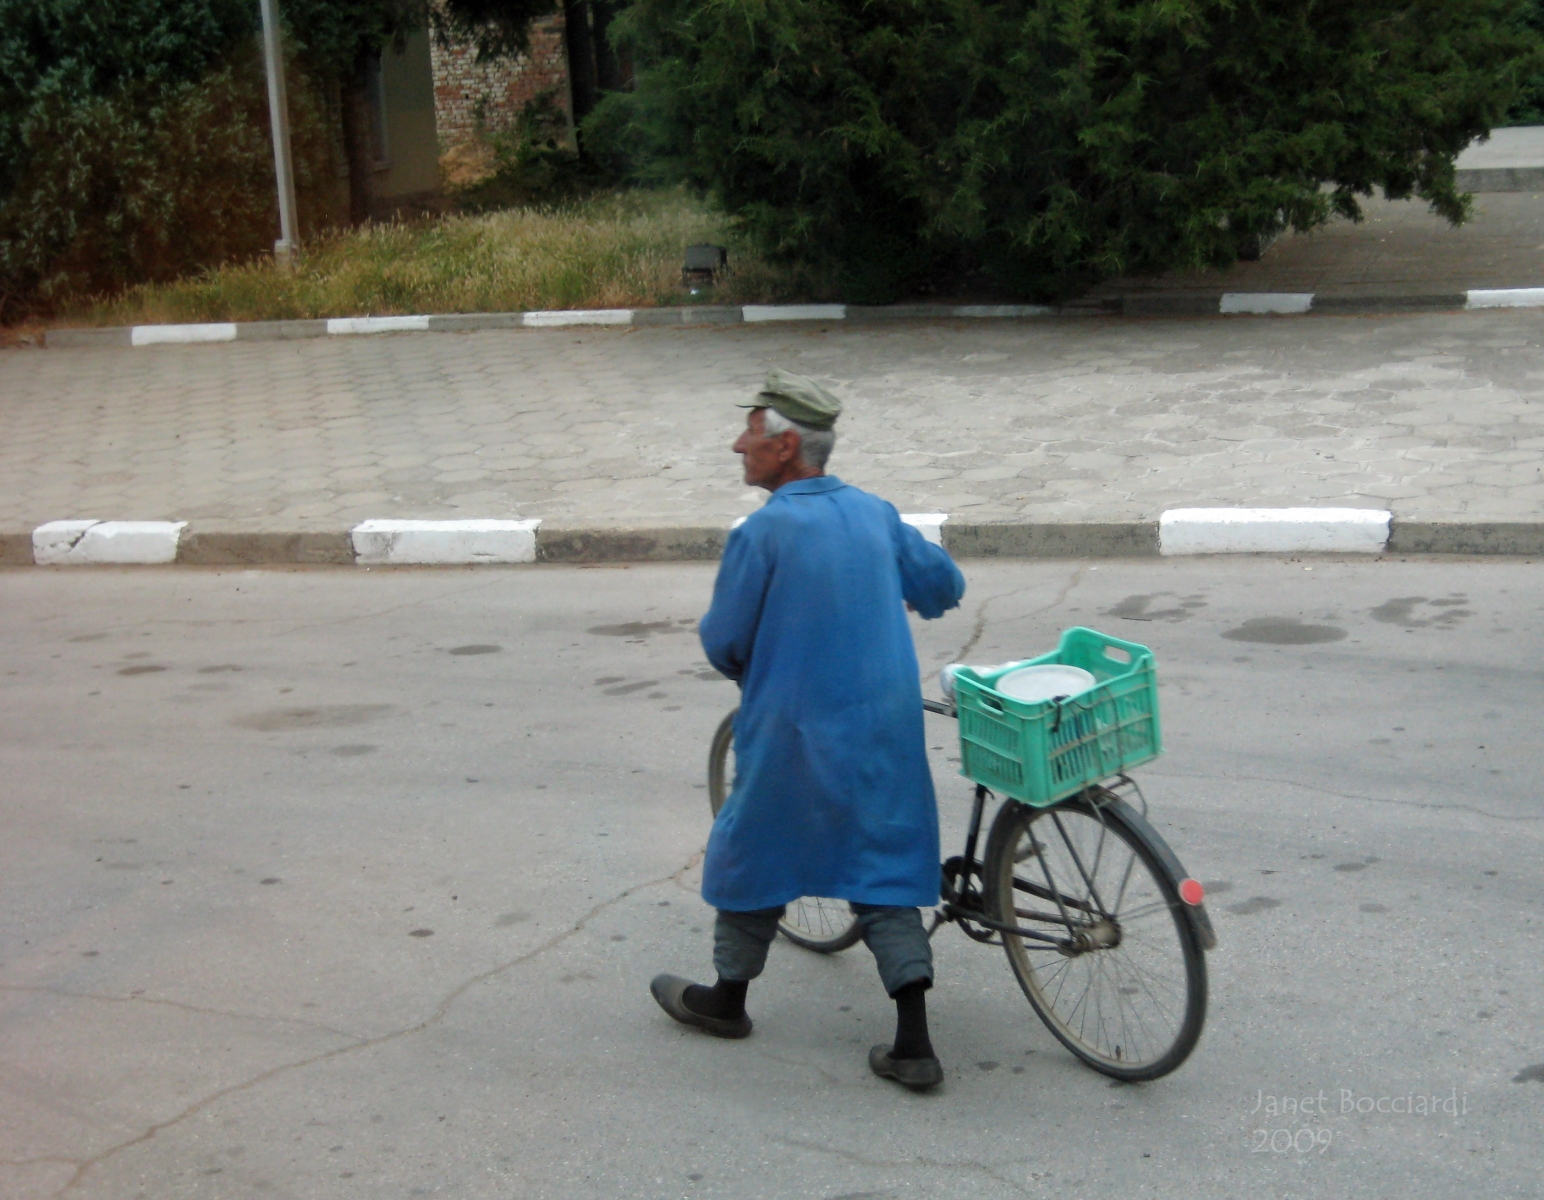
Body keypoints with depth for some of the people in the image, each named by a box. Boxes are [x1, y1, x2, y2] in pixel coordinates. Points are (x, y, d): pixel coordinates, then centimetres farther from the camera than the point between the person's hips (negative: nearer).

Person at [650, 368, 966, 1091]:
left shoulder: (763, 532, -15)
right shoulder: (874, 513, 3)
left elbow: (723, 641, -9)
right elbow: (946, 584, 15)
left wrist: (744, 670, 14)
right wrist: (903, 601, 37)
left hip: (798, 734, -5)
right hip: (888, 728, 5)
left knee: (753, 852, 16)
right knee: (883, 873, 10)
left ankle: (727, 998, 33)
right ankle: (913, 1045, 6)